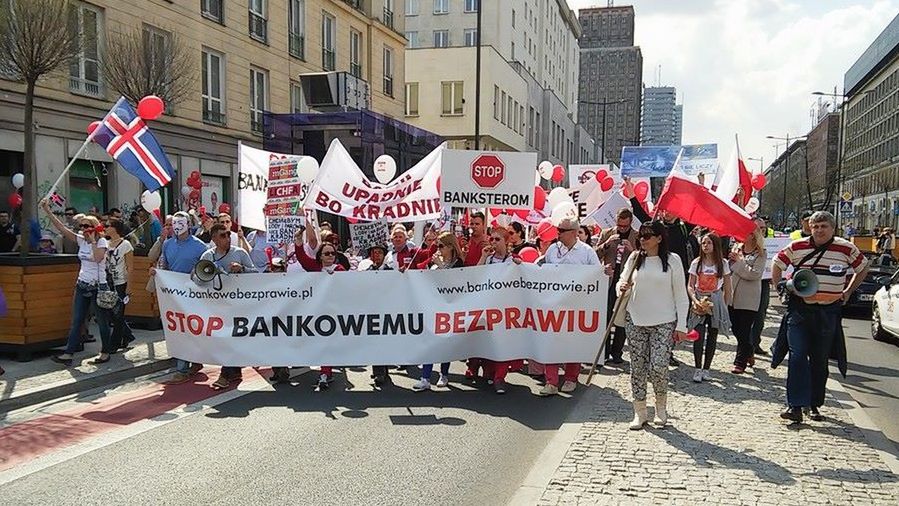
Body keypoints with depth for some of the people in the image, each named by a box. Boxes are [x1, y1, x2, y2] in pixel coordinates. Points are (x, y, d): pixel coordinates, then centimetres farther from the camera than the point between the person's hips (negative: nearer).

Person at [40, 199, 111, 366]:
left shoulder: (102, 241, -9)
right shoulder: (81, 240, 6)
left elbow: (98, 258, -28)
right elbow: (61, 227, 1)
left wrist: (93, 240, -20)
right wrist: (47, 210, -6)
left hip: (98, 286, -6)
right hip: (82, 285, 6)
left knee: (102, 321, 4)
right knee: (76, 321, 5)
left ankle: (105, 352, 16)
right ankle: (68, 354, 6)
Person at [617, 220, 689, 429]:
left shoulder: (672, 260, -2)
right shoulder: (635, 258, 6)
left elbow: (680, 295, 0)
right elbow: (623, 280, 9)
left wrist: (681, 325, -4)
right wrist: (622, 287, -16)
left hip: (663, 322, -3)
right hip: (636, 320, 3)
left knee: (658, 367, -10)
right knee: (637, 367, 5)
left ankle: (661, 407, 18)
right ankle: (640, 412, 18)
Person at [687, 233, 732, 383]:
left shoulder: (722, 264, 1)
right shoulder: (696, 263, 1)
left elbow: (728, 288, 6)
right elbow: (690, 286, 0)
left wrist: (725, 306, 2)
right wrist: (695, 300, -16)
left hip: (716, 302, 1)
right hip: (699, 303, -1)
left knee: (712, 336, 5)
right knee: (699, 335, -10)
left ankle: (706, 368, 14)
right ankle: (698, 369, -3)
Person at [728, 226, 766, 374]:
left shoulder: (761, 254, -4)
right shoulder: (736, 249, 8)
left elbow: (755, 274, -16)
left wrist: (739, 261, -13)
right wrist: (731, 259, -11)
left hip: (749, 299, -5)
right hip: (733, 296, 5)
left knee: (744, 331, -1)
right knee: (736, 329, 13)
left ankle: (740, 362, 9)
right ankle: (749, 352, 35)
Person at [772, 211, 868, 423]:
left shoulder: (846, 249, -1)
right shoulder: (797, 247, -2)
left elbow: (863, 268, 16)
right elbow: (778, 263, 14)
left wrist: (848, 291, 11)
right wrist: (778, 287, 6)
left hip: (829, 312, 1)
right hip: (799, 310, -1)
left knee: (820, 361, 10)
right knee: (797, 356, -11)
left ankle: (814, 405, 23)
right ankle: (795, 406, -11)